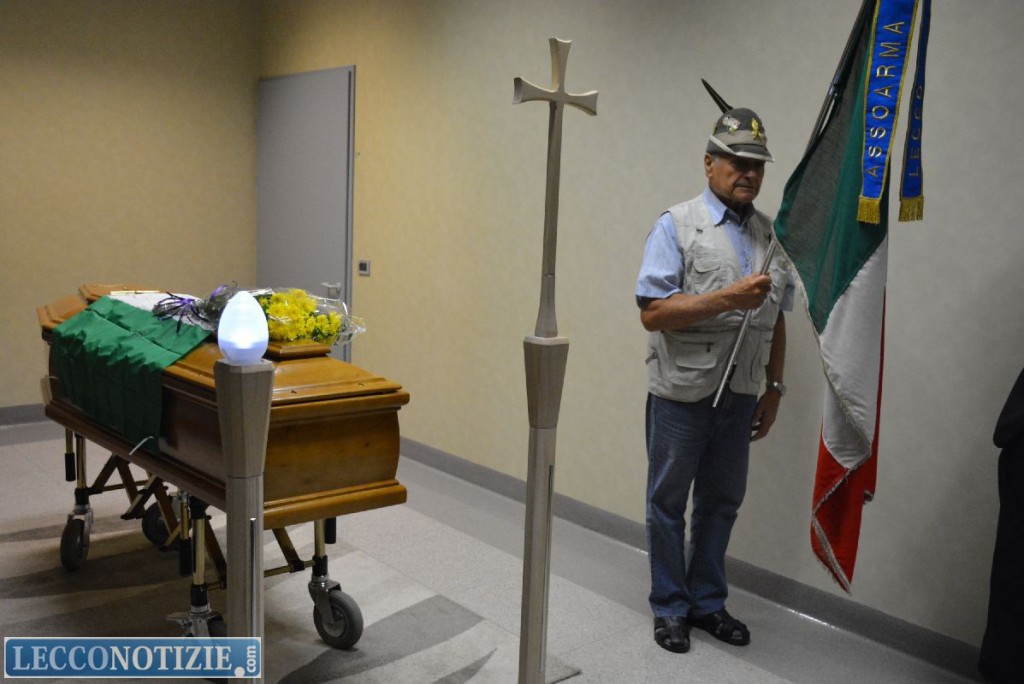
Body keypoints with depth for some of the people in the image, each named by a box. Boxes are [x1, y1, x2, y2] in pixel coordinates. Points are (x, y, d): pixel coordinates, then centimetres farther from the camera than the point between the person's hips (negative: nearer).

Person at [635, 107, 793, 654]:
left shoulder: (771, 235, 8)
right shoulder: (677, 226, -8)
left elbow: (776, 320, 14)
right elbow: (652, 313, -17)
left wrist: (774, 388, 12)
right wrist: (727, 298, -24)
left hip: (740, 397, 5)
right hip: (681, 394, -5)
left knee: (721, 502, 15)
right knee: (669, 502, 8)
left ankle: (708, 602, 32)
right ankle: (670, 608, 24)